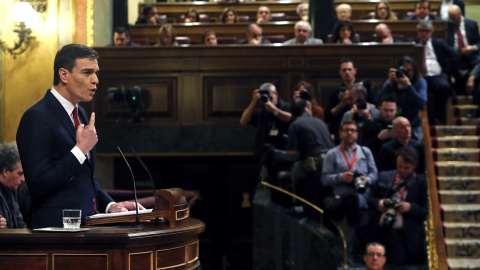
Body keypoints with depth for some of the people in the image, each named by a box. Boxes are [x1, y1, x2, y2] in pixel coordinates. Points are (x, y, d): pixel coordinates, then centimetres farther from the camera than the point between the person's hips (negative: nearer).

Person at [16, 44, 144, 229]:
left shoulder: (80, 115, 17)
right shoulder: (37, 118, -11)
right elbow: (39, 185, -17)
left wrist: (110, 205, 10)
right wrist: (81, 149, -14)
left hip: (87, 224, 8)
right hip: (57, 226, -8)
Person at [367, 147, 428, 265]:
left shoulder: (420, 183, 2)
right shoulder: (384, 177, 12)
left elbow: (425, 212, 0)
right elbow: (370, 199, 17)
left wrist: (410, 207, -17)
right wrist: (378, 203, -5)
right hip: (380, 232, 3)